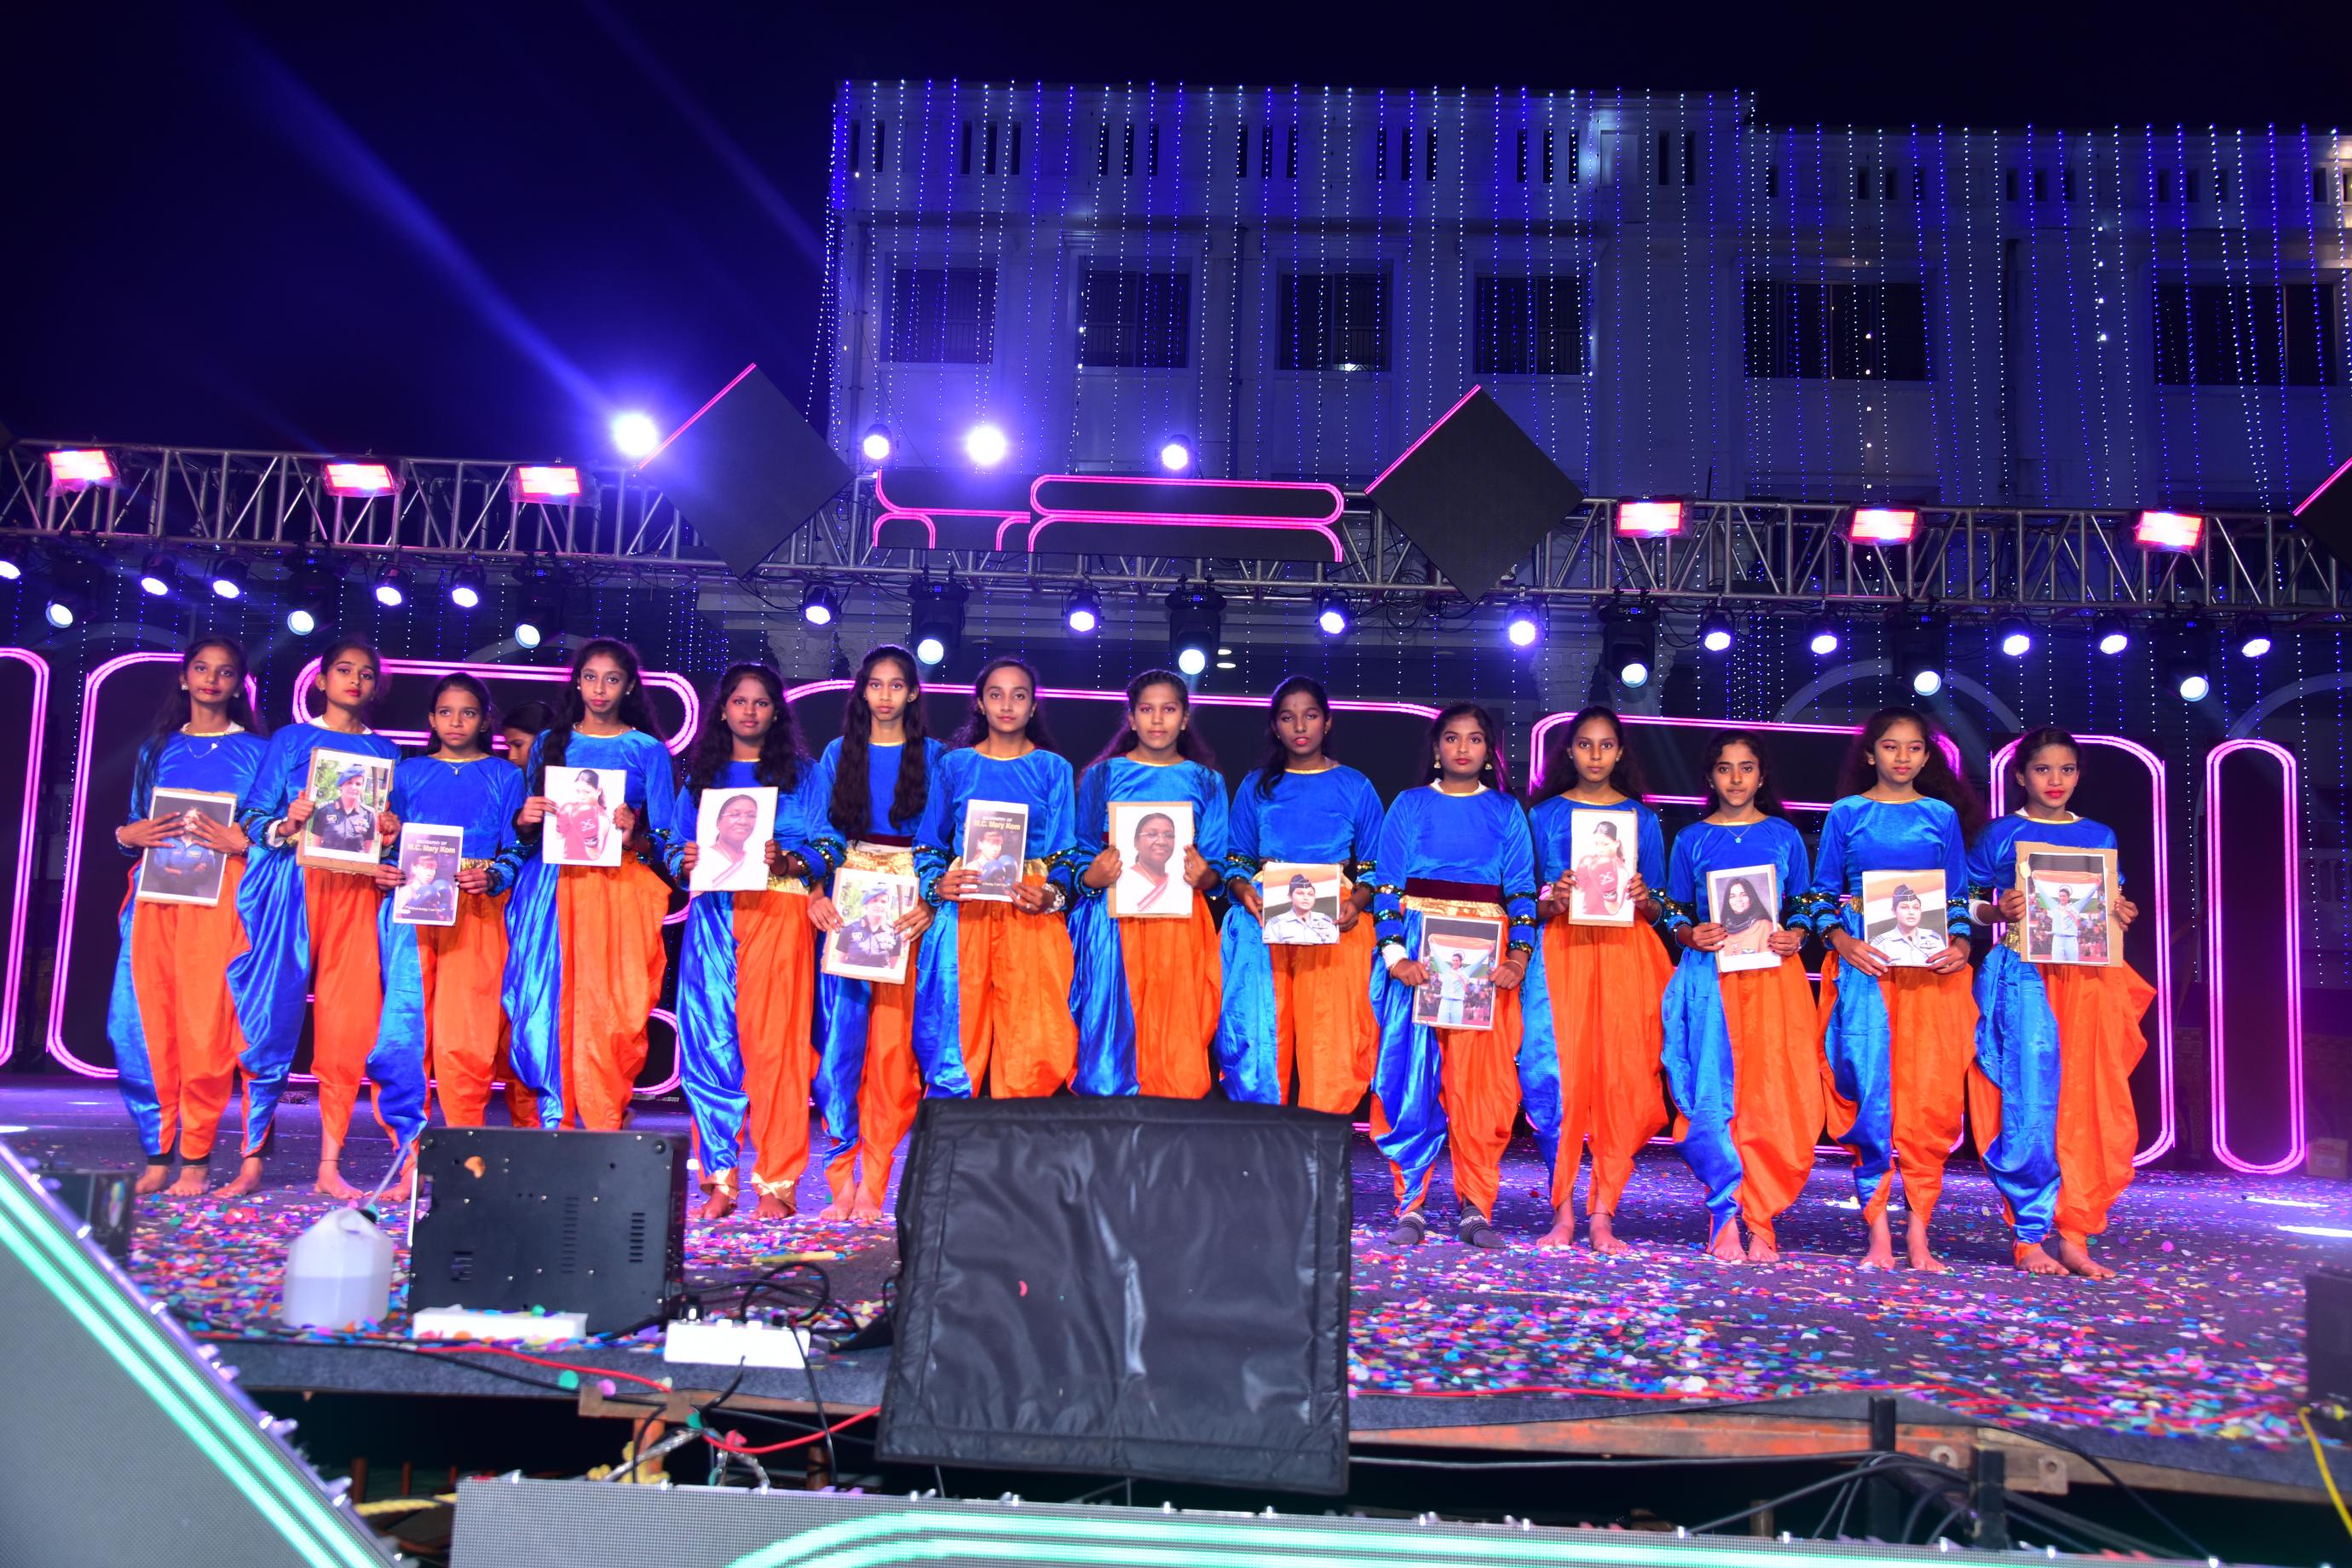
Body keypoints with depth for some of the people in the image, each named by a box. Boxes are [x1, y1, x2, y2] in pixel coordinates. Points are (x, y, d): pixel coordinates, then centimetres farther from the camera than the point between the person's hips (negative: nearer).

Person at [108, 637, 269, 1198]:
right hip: (156, 893, 4)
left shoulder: (255, 750, 9)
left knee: (207, 1023, -10)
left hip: (220, 895, -4)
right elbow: (135, 827, 20)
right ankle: (158, 1155, 6)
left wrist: (240, 840, -14)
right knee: (143, 1023, -3)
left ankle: (196, 1160, -4)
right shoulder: (157, 750, 20)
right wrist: (128, 834, -1)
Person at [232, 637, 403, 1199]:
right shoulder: (290, 740, 10)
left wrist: (391, 834, -5)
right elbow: (252, 819, 5)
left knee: (349, 1023, -5)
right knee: (274, 1014, -4)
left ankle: (330, 1164, -1)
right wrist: (286, 826, -15)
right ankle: (253, 1157, 5)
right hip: (291, 884, -1)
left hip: (356, 888, 2)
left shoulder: (384, 752, 17)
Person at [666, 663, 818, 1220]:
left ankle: (777, 1183, -3)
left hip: (777, 912, -2)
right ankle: (719, 1180, 4)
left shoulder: (800, 773, 11)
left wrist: (785, 859, -16)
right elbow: (675, 849, 14)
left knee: (775, 1040, -7)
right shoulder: (699, 776, 18)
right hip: (712, 916, 2)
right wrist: (685, 861, -7)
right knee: (710, 1041, -3)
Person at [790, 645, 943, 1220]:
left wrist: (930, 901, -14)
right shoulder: (838, 753, 13)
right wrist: (815, 893, -10)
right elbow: (818, 833, 7)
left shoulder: (932, 756, 8)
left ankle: (873, 1183, -1)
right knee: (841, 1037, -6)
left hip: (907, 905, -1)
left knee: (894, 1041, -5)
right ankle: (841, 1176, 1)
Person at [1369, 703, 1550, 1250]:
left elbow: (1522, 891, 7)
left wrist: (1520, 955, -8)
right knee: (1412, 1070, -6)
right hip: (1420, 951, -1)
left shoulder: (1507, 811, 13)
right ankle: (1411, 1204, 0)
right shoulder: (1410, 806, 10)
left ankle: (1476, 1207, 3)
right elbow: (1387, 886, 3)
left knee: (1483, 1076, -4)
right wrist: (1394, 955, -10)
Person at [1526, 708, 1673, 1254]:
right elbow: (1525, 900, 8)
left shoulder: (1642, 818, 12)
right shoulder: (1545, 814, 10)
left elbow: (1659, 909, 13)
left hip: (1627, 954, 1)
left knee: (1624, 1078, -7)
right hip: (1561, 950, -1)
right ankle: (1563, 1214, -3)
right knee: (1559, 1076, -10)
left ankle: (1602, 1215, -1)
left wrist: (1643, 898, -8)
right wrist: (1552, 900, -12)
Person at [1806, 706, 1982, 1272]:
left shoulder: (1943, 816, 12)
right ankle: (1878, 1232, -2)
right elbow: (1821, 893, 7)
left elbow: (1959, 896, 14)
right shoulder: (1845, 814, 8)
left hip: (1932, 970, 1)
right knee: (1869, 1088, -8)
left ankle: (1918, 1230, 3)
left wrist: (1961, 944, -5)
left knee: (1931, 1093, -4)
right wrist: (1842, 941, -10)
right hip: (1864, 964, -1)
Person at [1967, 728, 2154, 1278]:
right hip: (2023, 974, -4)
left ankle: (2075, 1235, 5)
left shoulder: (2099, 836, 14)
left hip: (2089, 978, 4)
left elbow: (2113, 907, 21)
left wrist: (2122, 917, -1)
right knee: (2031, 1099, -9)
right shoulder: (2001, 835, 3)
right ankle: (2028, 1236, -1)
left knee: (2093, 1106, -2)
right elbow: (1966, 905, 5)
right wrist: (1997, 912, -15)